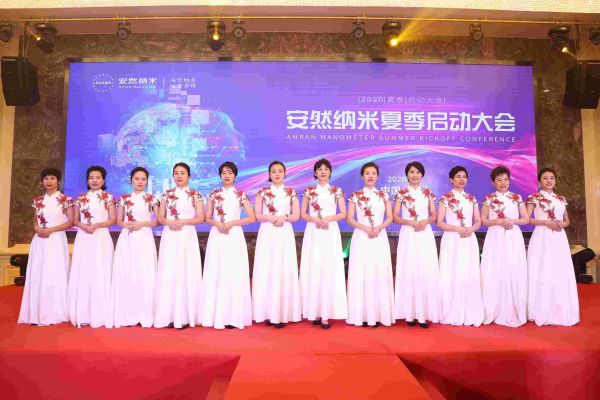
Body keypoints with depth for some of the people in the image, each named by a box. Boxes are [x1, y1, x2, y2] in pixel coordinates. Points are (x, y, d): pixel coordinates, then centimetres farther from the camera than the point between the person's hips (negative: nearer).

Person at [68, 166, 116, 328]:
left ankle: (100, 315, 1)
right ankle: (83, 315, 9)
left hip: (101, 239, -3)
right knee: (82, 275, 2)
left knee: (100, 275, -4)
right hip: (83, 239, 3)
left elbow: (113, 220, -2)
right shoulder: (81, 198, 12)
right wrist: (83, 226, -8)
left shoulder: (108, 197, 3)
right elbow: (75, 220, 12)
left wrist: (96, 225, -15)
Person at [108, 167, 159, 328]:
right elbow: (118, 221, 11)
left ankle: (143, 315, 3)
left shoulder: (151, 199, 3)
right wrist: (127, 224, -10)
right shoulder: (124, 198, 9)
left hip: (144, 239, -2)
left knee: (144, 275, -4)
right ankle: (128, 315, 6)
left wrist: (142, 224, -12)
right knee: (126, 275, 0)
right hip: (127, 239, 2)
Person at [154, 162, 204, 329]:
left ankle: (185, 316, 5)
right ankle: (170, 315, 8)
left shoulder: (195, 195, 3)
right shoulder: (166, 194, 11)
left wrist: (182, 222, -14)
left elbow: (201, 218, -2)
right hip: (169, 237, 2)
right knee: (169, 274, 0)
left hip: (188, 237, -2)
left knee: (187, 273, -2)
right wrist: (169, 222, -11)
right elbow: (160, 217, 9)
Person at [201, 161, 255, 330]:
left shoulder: (241, 195, 4)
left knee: (234, 275, -3)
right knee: (216, 274, 0)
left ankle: (233, 316, 4)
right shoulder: (213, 194, 8)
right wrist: (217, 223, -12)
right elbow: (207, 218, 8)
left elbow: (252, 217, -1)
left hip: (235, 237, -1)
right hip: (217, 237, 2)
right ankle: (217, 315, 7)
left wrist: (231, 223, -11)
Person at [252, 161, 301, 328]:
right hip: (267, 235, 0)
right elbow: (257, 215, 2)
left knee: (285, 270, -2)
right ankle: (269, 312, 6)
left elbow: (296, 215, 5)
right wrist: (270, 217, -15)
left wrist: (284, 217, -13)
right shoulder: (262, 192, 6)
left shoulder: (291, 192, 8)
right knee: (266, 270, -3)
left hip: (285, 235, 1)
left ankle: (283, 314, 5)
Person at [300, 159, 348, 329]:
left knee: (329, 270, -5)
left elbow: (343, 214, 4)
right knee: (313, 270, -2)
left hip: (331, 233, -1)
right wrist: (315, 219, -12)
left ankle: (326, 314, -2)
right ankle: (315, 311, 6)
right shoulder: (309, 191, 8)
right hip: (313, 234, 1)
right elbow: (302, 214, 6)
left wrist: (329, 218, -13)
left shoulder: (337, 191, 6)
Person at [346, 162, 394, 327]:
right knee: (361, 274, -2)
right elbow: (349, 218, 0)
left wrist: (378, 228, -12)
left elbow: (390, 218, 6)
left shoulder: (384, 195, 8)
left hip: (380, 238, 2)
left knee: (380, 274, 1)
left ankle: (379, 314, 9)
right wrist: (365, 227, -14)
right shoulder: (355, 196, 3)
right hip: (361, 238, -1)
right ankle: (363, 314, 4)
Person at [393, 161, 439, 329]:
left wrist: (425, 221, -11)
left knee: (426, 272, -2)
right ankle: (410, 313, 5)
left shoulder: (428, 193, 9)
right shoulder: (401, 193, 3)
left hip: (425, 235, 2)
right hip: (408, 235, -1)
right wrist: (410, 222, -15)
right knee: (408, 272, -3)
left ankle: (424, 313, 5)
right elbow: (395, 217, 1)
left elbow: (434, 215, 10)